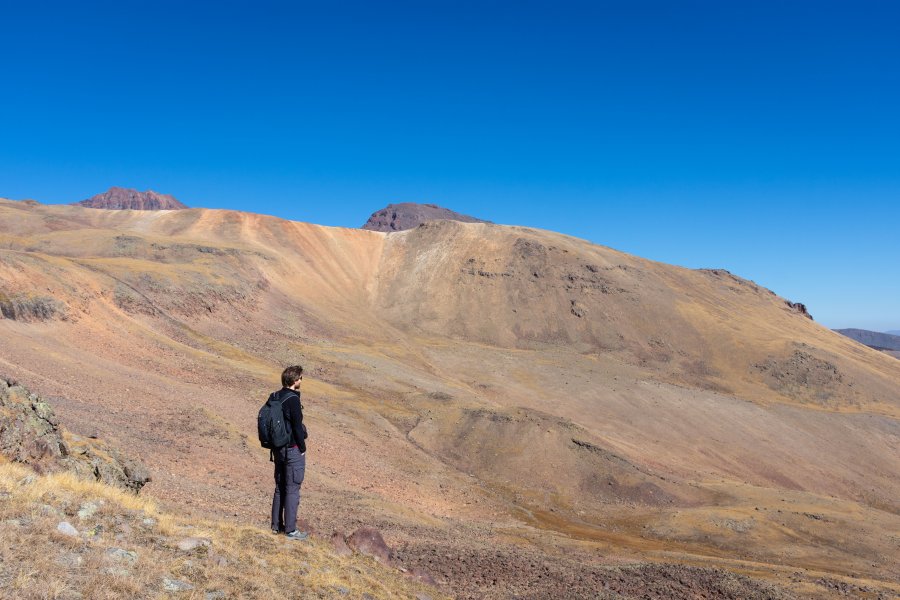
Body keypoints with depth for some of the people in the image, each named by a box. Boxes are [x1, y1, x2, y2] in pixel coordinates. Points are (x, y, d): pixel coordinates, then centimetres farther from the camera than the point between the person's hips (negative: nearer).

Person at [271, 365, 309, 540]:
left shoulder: (275, 397, 5)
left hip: (279, 448, 8)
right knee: (292, 490, 0)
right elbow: (298, 427, -19)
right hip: (293, 450, -8)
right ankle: (291, 530, 7)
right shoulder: (293, 400, -20)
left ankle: (276, 525, 26)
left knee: (279, 487, 17)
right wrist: (302, 449, -8)